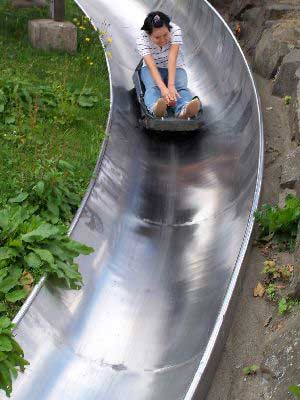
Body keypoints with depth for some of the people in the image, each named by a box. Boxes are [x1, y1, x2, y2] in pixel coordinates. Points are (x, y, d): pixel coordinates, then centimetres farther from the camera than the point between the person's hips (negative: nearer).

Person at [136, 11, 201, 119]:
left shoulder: (175, 30, -23)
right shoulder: (141, 39, -24)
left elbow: (172, 59, -34)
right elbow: (151, 65, -36)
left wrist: (171, 85, -46)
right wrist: (163, 88, -52)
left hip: (175, 68, 0)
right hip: (152, 70, 0)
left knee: (181, 87, -33)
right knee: (153, 87, -35)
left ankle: (184, 109, -65)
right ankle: (155, 107, -66)